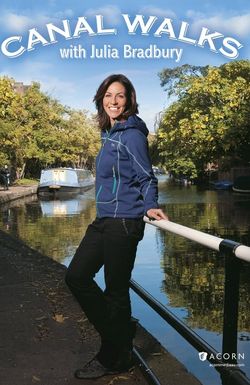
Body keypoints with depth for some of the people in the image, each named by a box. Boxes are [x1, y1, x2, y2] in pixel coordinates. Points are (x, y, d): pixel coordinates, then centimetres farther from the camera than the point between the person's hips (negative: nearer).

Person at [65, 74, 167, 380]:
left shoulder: (132, 134, -9)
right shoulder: (109, 133, 14)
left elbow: (146, 177, -9)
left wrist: (150, 206, -24)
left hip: (123, 222, -9)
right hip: (103, 220, 10)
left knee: (115, 291, 1)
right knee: (76, 276, 12)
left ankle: (114, 358, 21)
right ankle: (120, 332, 26)